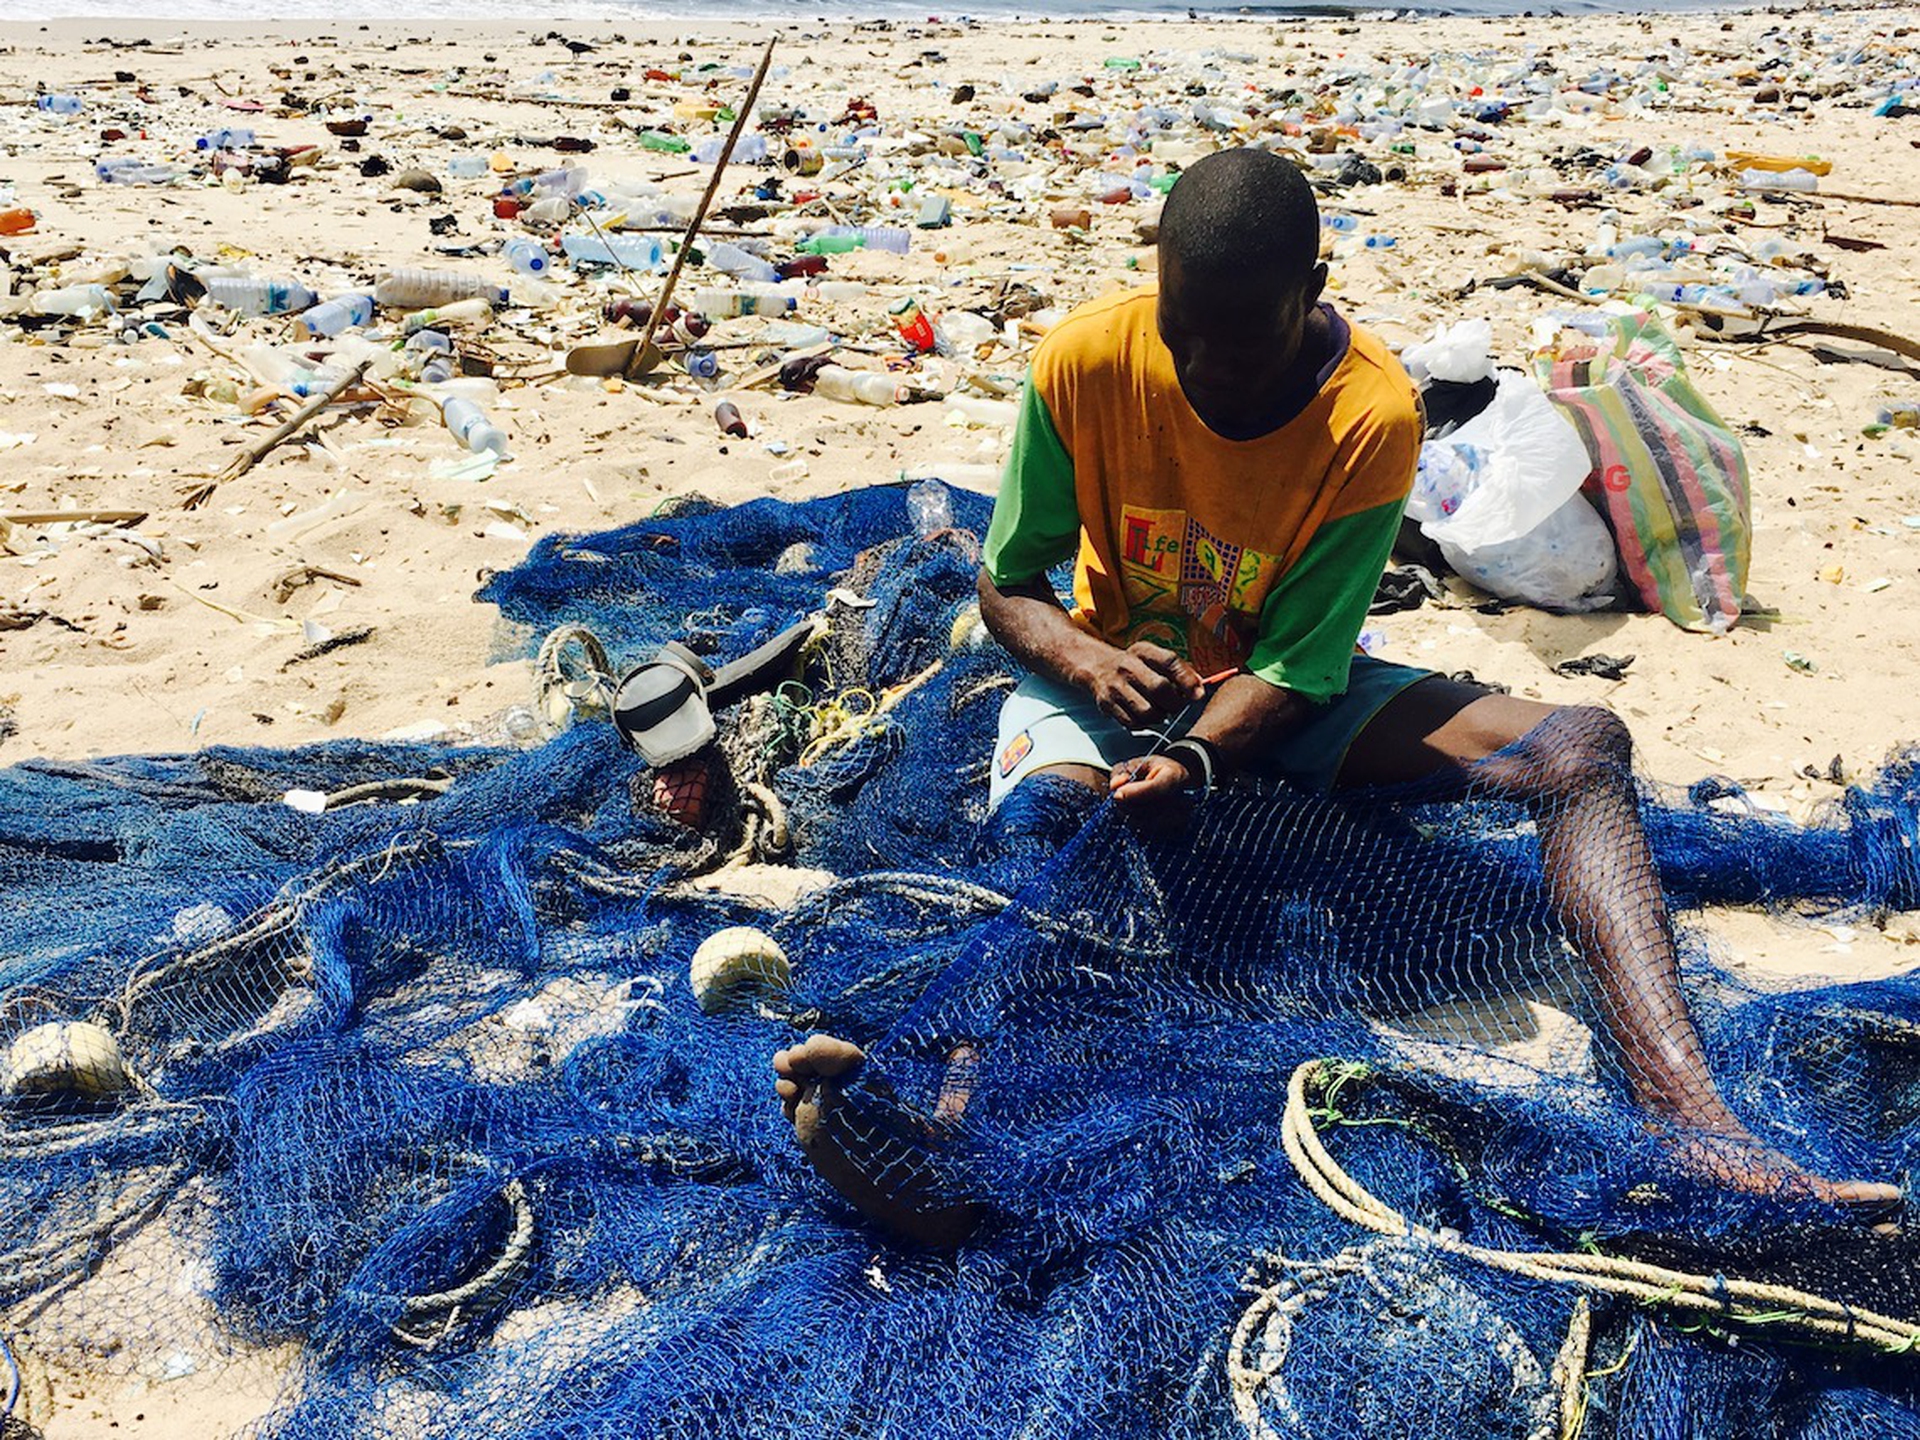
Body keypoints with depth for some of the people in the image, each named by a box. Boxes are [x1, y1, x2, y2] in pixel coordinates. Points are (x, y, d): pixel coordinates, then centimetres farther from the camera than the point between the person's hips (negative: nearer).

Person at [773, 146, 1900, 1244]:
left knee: (1582, 751, -22)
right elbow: (1007, 584, -9)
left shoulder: (1375, 416, -19)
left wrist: (1193, 758, -38)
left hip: (1280, 697, 0)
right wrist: (1090, 661, -31)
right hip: (1111, 675, 1)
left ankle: (1696, 1125, -38)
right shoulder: (1086, 362, -17)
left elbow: (1295, 661, -19)